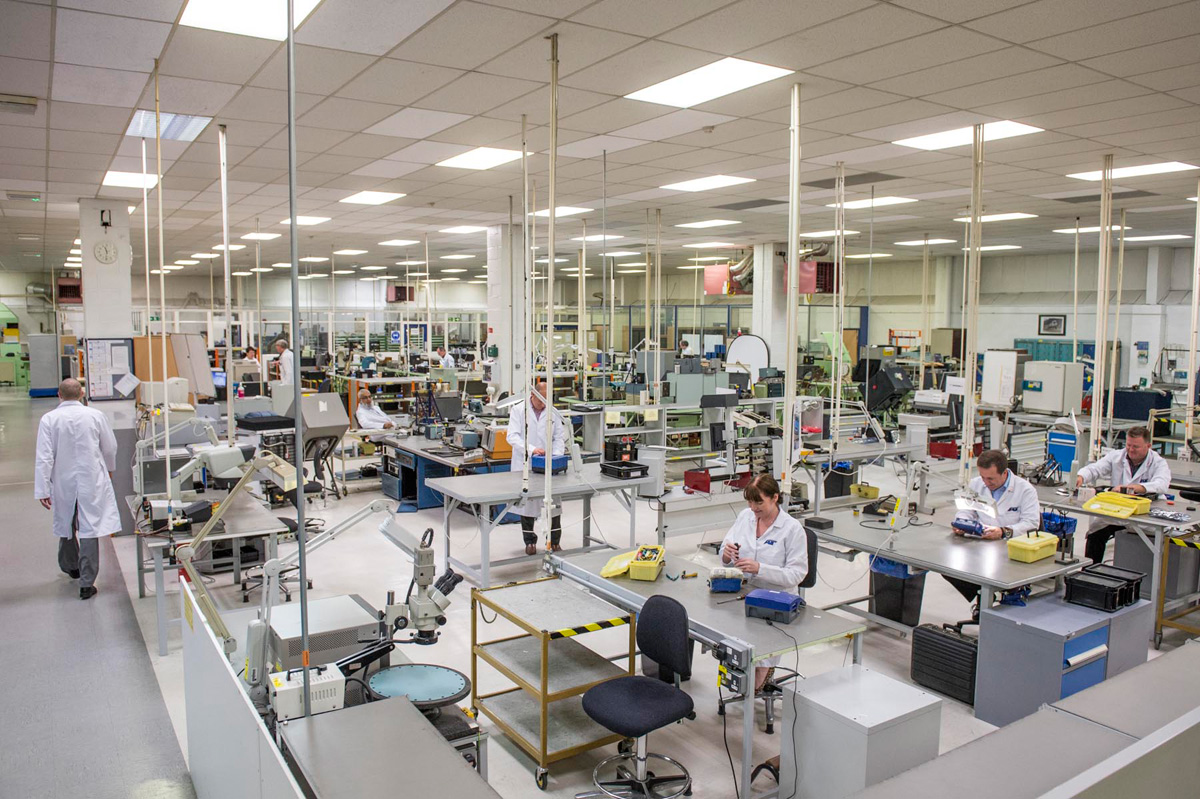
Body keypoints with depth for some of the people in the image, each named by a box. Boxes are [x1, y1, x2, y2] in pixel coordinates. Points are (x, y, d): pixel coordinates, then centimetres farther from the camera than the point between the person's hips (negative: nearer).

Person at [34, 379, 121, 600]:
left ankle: (71, 567, 43)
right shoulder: (95, 415, -7)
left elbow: (44, 457, -11)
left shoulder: (49, 420, -8)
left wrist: (42, 490, -7)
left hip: (63, 484, 2)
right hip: (92, 482, -2)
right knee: (89, 529, -1)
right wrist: (109, 468, 24)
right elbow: (110, 448, 4)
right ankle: (87, 583, -2)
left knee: (66, 526, 22)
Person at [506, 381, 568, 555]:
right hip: (525, 464, -2)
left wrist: (556, 456, -12)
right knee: (526, 502, 6)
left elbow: (559, 437, 6)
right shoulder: (518, 410, -3)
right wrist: (531, 449, -25)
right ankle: (529, 541, 21)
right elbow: (512, 436, -11)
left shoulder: (553, 413, 4)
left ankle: (555, 540, 18)